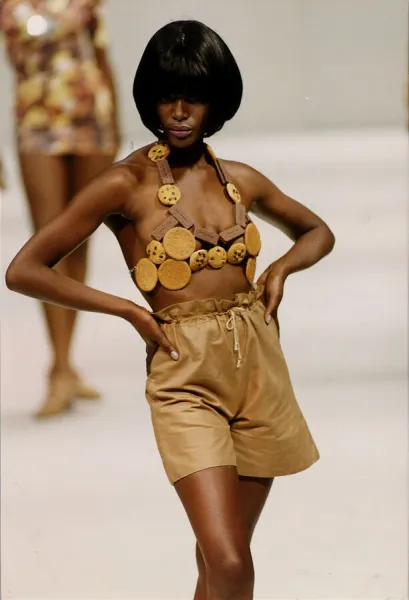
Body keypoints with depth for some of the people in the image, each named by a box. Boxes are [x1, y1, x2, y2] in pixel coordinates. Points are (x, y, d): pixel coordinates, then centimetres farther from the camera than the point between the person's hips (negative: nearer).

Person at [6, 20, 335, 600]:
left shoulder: (240, 179, 8)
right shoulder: (126, 183, -6)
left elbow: (318, 232, 26)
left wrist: (281, 268, 5)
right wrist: (130, 310, -10)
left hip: (260, 367, 5)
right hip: (186, 379, -5)